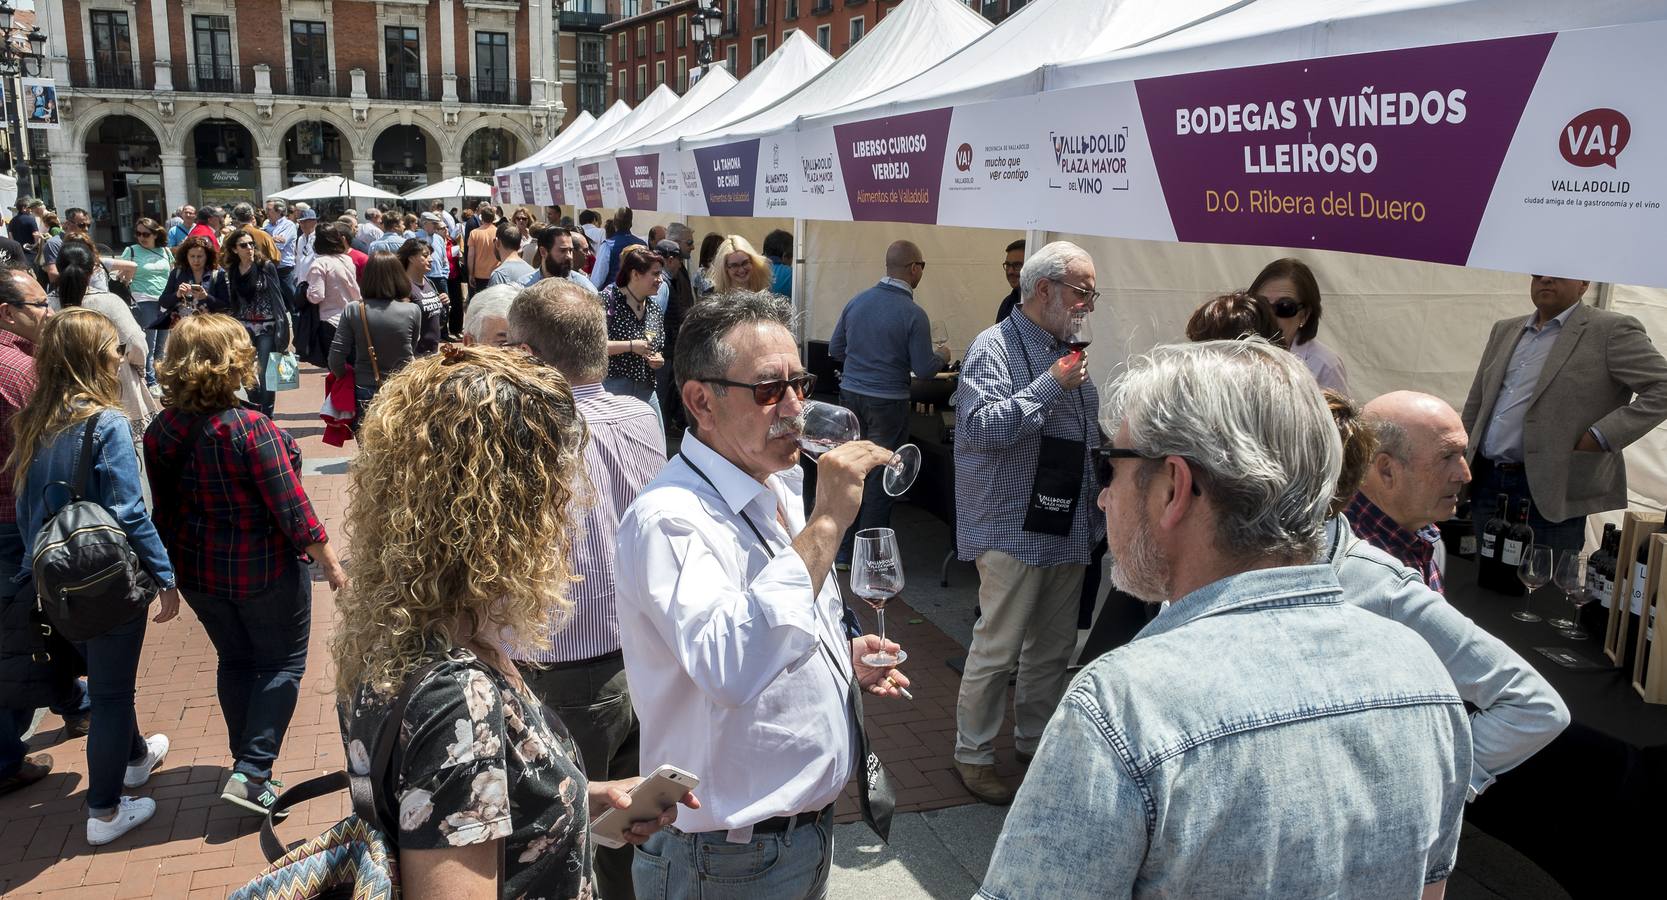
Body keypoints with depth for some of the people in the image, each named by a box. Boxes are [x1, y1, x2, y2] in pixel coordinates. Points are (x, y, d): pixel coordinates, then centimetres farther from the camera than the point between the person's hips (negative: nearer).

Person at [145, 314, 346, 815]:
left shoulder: (161, 430, -4)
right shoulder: (251, 429, -25)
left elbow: (164, 509, 5)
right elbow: (291, 508, -23)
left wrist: (177, 565, 17)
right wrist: (328, 560, -12)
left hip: (198, 570, 6)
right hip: (263, 569, -6)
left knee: (235, 660, 22)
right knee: (282, 663, 11)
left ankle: (247, 765, 32)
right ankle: (252, 773, 4)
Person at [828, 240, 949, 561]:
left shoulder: (857, 301, 1)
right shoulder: (913, 314, -14)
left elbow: (835, 349, 9)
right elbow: (923, 369, -11)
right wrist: (941, 357, 10)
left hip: (851, 393, 5)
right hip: (887, 403, -5)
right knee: (880, 477, 5)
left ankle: (843, 549, 21)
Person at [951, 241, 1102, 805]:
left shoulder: (1068, 353, 13)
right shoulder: (995, 348, -11)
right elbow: (983, 426, -25)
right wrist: (1051, 384, -21)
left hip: (1068, 529, 8)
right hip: (1014, 527, -8)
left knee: (1054, 647, 16)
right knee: (998, 648, -2)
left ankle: (1035, 742, 31)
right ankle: (973, 754, 14)